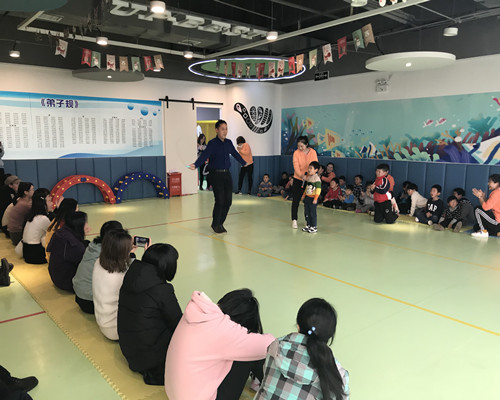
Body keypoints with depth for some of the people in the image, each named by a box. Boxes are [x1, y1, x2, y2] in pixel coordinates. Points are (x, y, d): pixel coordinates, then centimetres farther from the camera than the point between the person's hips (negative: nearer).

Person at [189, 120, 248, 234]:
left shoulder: (229, 143, 11)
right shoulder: (212, 143, -7)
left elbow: (235, 154, 27)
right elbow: (204, 155, -19)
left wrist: (244, 163, 38)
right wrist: (195, 165, -36)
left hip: (227, 174, 6)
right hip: (216, 174, -6)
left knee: (228, 200, 4)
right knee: (220, 200, -9)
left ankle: (220, 223, 21)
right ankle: (215, 225, 10)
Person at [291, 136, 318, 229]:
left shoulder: (313, 152, -5)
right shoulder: (296, 153, -7)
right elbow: (296, 166, -16)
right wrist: (301, 175, -34)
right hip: (298, 179, -1)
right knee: (295, 200, 0)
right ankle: (294, 220, 9)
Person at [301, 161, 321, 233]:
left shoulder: (317, 179, -15)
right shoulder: (308, 177, 11)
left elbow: (318, 189, -18)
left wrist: (315, 199, -21)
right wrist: (304, 195, 22)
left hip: (313, 198, -8)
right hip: (307, 197, 8)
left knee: (313, 213, -1)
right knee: (306, 213, 12)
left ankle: (314, 227, 9)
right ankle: (308, 225, 24)